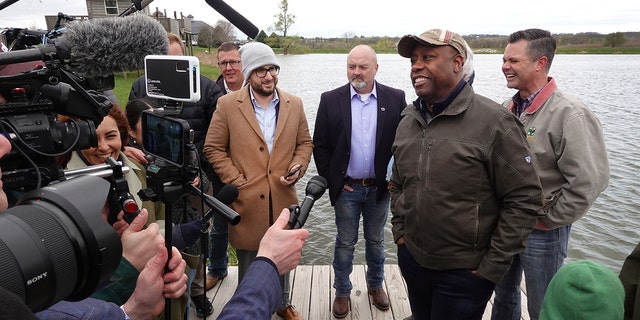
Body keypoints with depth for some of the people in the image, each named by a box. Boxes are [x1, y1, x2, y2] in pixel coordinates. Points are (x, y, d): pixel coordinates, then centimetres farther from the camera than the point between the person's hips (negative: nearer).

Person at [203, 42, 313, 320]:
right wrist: (237, 181, -9)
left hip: (282, 197, 3)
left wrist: (298, 168, -7)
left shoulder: (294, 104, 3)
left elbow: (305, 143, 11)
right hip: (247, 200, -2)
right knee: (248, 263, 14)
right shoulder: (227, 104, -5)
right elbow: (213, 148, -2)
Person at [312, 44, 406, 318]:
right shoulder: (331, 100, -4)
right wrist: (332, 180, -5)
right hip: (346, 188, -1)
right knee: (345, 243, 13)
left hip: (380, 188, 1)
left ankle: (376, 285, 42)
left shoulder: (395, 99, -3)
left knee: (376, 241, 19)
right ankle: (342, 292, 32)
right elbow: (320, 145, -1)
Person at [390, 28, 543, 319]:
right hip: (411, 260, 6)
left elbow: (525, 198, -15)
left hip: (463, 272, -5)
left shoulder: (494, 122, -16)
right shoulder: (409, 119, 3)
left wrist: (492, 266, -13)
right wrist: (399, 230, 7)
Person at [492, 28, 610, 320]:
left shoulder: (570, 115, -19)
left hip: (542, 230, -6)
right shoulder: (508, 108, 2)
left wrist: (549, 220, -15)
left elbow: (588, 182, -24)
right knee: (503, 295, 23)